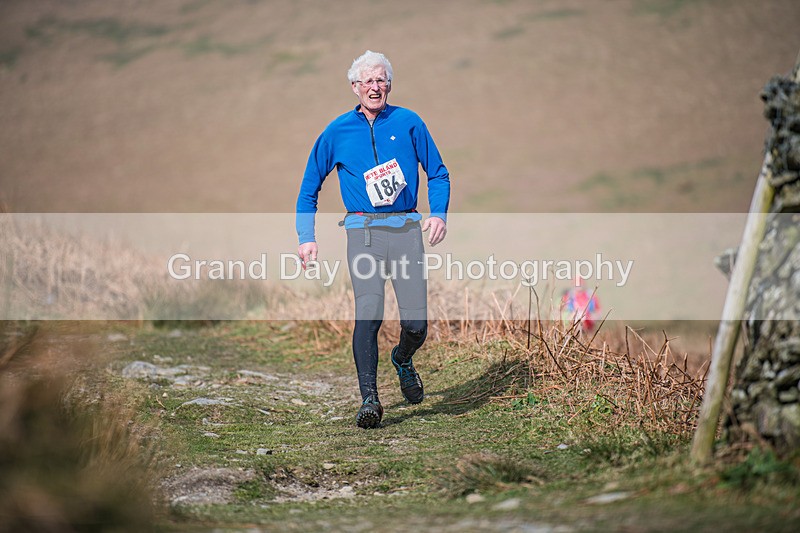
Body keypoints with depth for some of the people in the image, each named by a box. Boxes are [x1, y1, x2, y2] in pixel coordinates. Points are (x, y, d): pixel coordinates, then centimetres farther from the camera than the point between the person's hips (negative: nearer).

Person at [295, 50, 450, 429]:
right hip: (363, 230, -1)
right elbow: (309, 188, 17)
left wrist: (439, 214, -1)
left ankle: (403, 360, 30)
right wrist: (306, 237, 8)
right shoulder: (337, 133, 9)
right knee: (368, 312, -18)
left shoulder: (408, 123, 8)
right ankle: (369, 399, -15)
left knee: (416, 323, -5)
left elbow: (438, 173, 15)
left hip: (407, 228, 1)